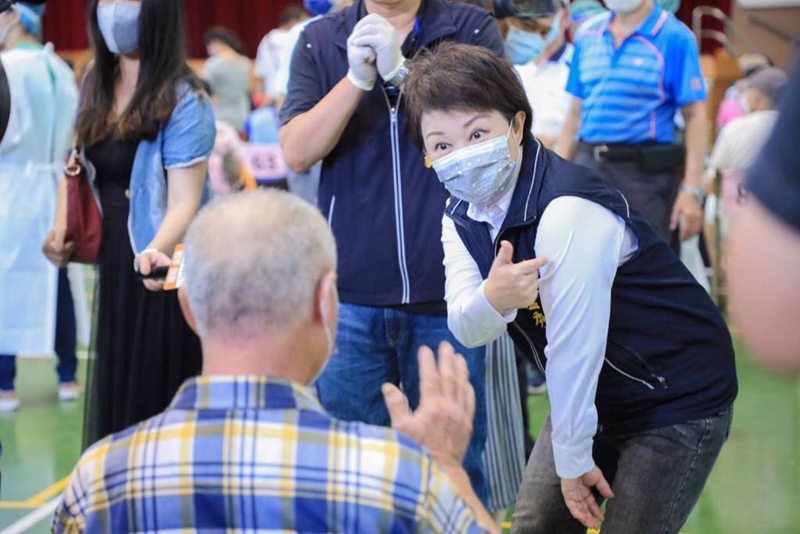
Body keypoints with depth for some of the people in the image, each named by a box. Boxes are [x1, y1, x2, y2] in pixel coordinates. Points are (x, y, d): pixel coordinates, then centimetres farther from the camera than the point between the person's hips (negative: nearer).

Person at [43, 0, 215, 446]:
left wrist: (156, 251, -43)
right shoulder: (94, 86, 5)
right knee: (116, 393, 15)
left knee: (161, 398, -3)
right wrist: (62, 228, 2)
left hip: (162, 272, -7)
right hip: (114, 264, 7)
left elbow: (185, 201, -25)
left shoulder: (183, 101, -17)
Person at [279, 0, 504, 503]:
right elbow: (298, 151, -2)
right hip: (352, 293, 2)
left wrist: (402, 69, -18)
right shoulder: (320, 41, 8)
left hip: (447, 292, -1)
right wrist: (357, 78, -14)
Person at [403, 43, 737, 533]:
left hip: (679, 399, -8)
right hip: (592, 396, 8)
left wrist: (574, 460, -18)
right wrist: (491, 300, -33)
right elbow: (465, 327, -10)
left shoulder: (568, 210, -31)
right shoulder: (462, 214, -3)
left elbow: (573, 346, -27)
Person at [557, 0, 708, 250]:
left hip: (647, 173, -5)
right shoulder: (587, 34, 12)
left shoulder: (674, 37, -4)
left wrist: (692, 190, -14)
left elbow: (694, 116, -7)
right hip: (589, 168, 5)